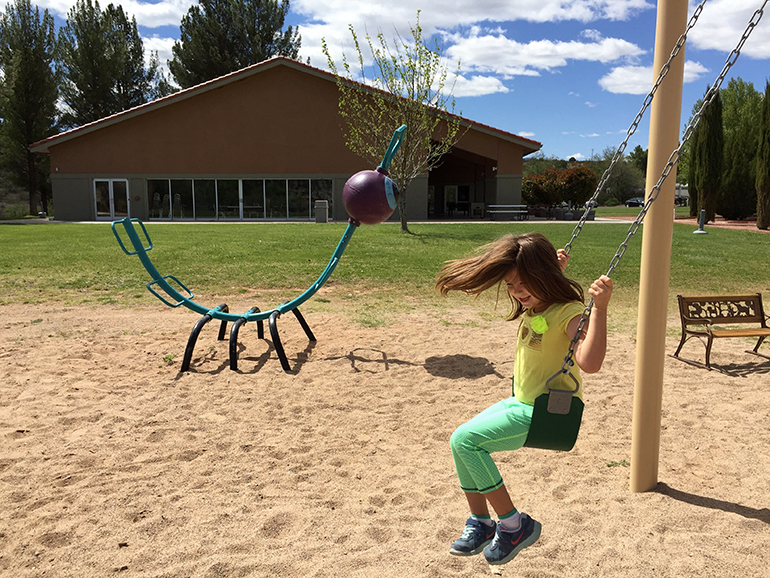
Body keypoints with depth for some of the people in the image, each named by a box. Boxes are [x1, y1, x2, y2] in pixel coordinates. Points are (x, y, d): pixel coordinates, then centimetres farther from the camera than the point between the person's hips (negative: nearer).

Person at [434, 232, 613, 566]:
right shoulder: (533, 304, 6)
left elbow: (590, 363, -39)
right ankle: (480, 523, 18)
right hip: (522, 401, 9)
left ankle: (513, 524, -4)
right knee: (462, 441, 5)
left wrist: (600, 307, -44)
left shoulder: (569, 313, -21)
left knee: (465, 440, -20)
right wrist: (554, 269, 22)